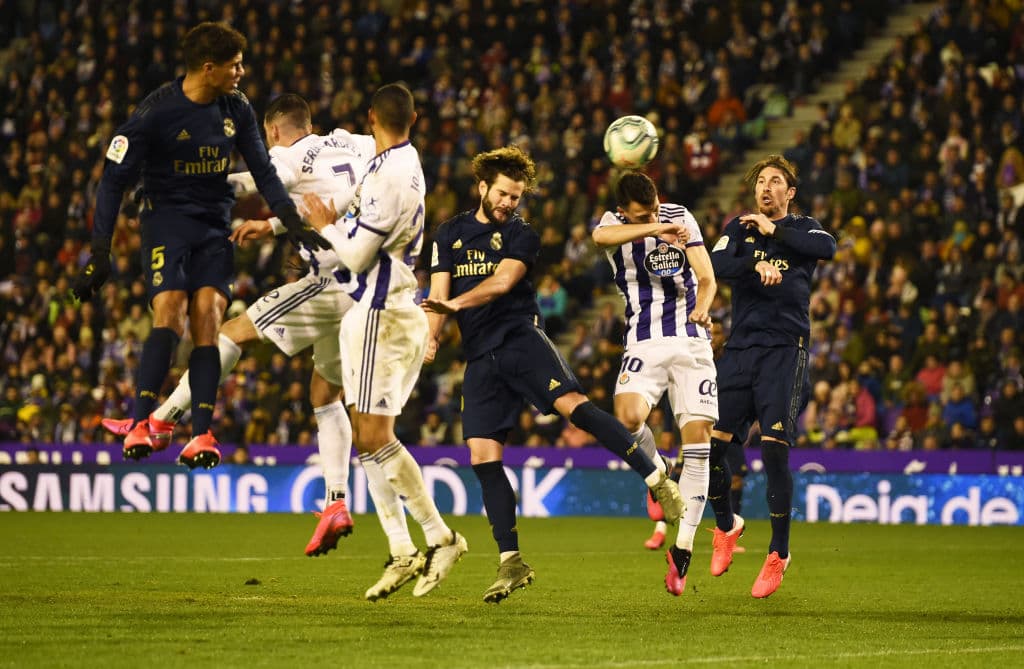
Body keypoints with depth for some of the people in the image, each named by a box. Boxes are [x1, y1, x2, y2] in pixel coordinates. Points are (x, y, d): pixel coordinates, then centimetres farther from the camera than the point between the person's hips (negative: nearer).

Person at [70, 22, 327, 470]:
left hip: (215, 225, 4)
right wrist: (100, 253, -14)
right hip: (167, 218, -4)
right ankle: (140, 426, -20)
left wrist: (293, 223, 2)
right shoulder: (155, 113, -14)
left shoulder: (237, 109, 1)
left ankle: (201, 436, -16)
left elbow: (263, 171, 13)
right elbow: (114, 179, -10)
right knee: (169, 313, -22)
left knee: (208, 318, -12)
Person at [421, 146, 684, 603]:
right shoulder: (449, 234, 17)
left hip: (519, 338, -3)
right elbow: (438, 293, 10)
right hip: (480, 357, 3)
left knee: (570, 402, -28)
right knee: (482, 455, -5)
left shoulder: (521, 236, 7)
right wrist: (432, 336, -9)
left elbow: (502, 281, -11)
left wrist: (455, 303, -24)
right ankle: (511, 564, 0)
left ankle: (657, 481, -28)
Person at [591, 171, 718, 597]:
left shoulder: (680, 218, 2)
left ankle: (682, 549, -2)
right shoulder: (614, 224, -3)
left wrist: (702, 307, -24)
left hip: (691, 339, 1)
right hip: (644, 341, -1)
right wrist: (656, 229, -42)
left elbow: (707, 278, -1)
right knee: (628, 416, -30)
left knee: (698, 438, -9)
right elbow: (601, 236, -30)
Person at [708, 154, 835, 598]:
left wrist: (775, 232, -11)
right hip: (740, 346, 3)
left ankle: (779, 552, -1)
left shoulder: (802, 228, 8)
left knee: (774, 449, -12)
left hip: (785, 349, -3)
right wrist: (756, 265, -23)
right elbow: (718, 265, -5)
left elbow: (827, 248, -16)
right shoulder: (739, 228, 13)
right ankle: (726, 526, 23)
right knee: (711, 443, -3)